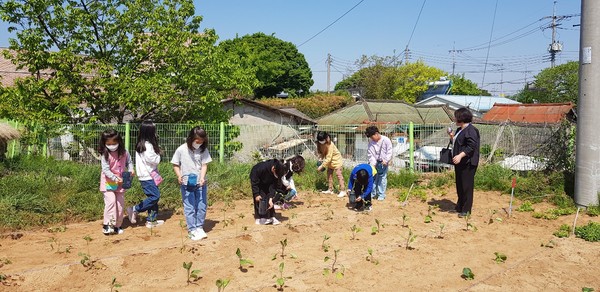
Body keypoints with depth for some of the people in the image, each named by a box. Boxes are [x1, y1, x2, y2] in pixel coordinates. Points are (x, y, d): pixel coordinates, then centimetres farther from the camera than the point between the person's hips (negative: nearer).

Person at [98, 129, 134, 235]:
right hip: (108, 182, -4)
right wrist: (115, 178, -31)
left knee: (120, 204, 8)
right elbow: (106, 170, -19)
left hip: (121, 182, 4)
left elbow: (129, 162, 11)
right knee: (110, 201, -20)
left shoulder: (124, 152, -3)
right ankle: (107, 225, -16)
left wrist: (131, 169, -10)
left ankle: (117, 226, 19)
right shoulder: (105, 155, -13)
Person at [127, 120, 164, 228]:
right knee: (155, 196, -10)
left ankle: (151, 220, 15)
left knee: (153, 197, 11)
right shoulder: (148, 145, -17)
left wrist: (156, 153, 6)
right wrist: (158, 154, 0)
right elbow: (154, 161, -18)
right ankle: (134, 209, -2)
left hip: (146, 175, 10)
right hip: (147, 176, -10)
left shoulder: (141, 144, 14)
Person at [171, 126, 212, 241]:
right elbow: (175, 165, 0)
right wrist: (179, 176, -16)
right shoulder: (181, 150, -7)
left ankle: (199, 227, 24)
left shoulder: (203, 150, -2)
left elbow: (204, 165, -4)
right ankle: (192, 230, 11)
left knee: (202, 206, 8)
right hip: (186, 184, -2)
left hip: (200, 183, 2)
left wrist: (202, 178, -18)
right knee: (189, 208, 3)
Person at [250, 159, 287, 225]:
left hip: (267, 183, 4)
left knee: (269, 199, -3)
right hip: (256, 181, -4)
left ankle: (271, 217, 3)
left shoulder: (277, 173, -27)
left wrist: (271, 198, -28)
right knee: (259, 199, -12)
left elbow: (273, 186, -21)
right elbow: (254, 182, -30)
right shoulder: (262, 168, -42)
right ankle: (260, 218, -5)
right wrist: (256, 194, -28)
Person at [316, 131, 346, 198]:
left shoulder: (330, 145, -33)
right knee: (329, 174, 13)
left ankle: (342, 191, -12)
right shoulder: (320, 144, -11)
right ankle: (330, 189, 24)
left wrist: (322, 166, -30)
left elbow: (328, 158, -32)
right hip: (330, 161, 8)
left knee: (339, 174, -11)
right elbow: (321, 152, 4)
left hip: (336, 160, -8)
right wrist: (320, 159, -14)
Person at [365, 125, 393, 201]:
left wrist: (386, 160, -18)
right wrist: (372, 163, -14)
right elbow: (370, 153, -4)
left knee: (382, 178, 0)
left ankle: (381, 195, 7)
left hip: (383, 163, -4)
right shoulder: (371, 141, -3)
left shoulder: (386, 140, -13)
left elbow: (389, 152, -9)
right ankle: (373, 193, 18)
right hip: (374, 162, 4)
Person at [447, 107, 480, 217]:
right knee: (459, 185, 16)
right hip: (459, 163, 10)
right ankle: (460, 206, 27)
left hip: (467, 163, -10)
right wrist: (452, 137, 9)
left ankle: (466, 209, 4)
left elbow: (471, 146, -23)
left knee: (466, 186, -4)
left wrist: (460, 155, -31)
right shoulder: (459, 130, 17)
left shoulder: (471, 130, -15)